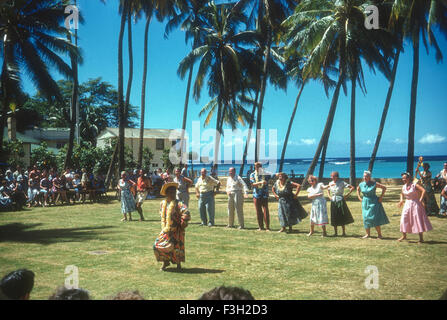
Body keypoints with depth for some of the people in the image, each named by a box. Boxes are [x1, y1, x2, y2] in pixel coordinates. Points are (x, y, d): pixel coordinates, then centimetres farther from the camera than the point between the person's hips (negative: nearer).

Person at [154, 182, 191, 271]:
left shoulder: (177, 204, -16)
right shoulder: (162, 203, 5)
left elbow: (186, 213, -27)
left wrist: (182, 224, -19)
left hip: (176, 231, -6)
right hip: (166, 230, 6)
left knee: (176, 247, -1)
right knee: (157, 245, 1)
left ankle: (178, 263, 25)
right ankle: (165, 262, 22)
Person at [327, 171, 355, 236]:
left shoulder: (341, 183, -9)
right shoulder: (330, 183, 6)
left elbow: (352, 187, -9)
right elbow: (328, 190, 28)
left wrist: (347, 195, -10)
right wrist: (329, 196, 12)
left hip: (340, 202, -4)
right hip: (333, 202, 4)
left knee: (342, 218, -2)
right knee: (334, 218, 6)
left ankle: (344, 233, 8)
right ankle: (336, 233, 17)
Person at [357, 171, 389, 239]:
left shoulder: (374, 184, -11)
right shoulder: (361, 184, 1)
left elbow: (384, 188, -4)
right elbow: (358, 190, 23)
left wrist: (381, 197, -7)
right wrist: (359, 198, 12)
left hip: (373, 202, -4)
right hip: (365, 203, 4)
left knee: (374, 218, -9)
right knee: (366, 218, 5)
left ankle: (379, 234, 1)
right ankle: (368, 234, 18)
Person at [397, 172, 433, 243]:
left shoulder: (414, 185, -13)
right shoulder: (403, 187, 6)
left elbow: (423, 190, -22)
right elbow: (402, 194, 26)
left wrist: (420, 200, -22)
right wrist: (401, 200, 11)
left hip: (415, 204, -6)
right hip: (407, 204, 6)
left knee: (418, 220, -1)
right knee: (404, 219, 1)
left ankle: (421, 238, 7)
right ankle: (404, 236, 14)